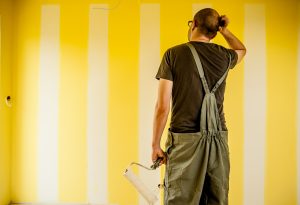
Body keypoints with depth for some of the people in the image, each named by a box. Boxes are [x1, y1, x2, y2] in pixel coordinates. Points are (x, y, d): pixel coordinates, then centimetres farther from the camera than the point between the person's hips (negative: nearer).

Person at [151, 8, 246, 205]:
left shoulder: (173, 54, -3)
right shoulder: (224, 56, 7)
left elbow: (162, 106, -6)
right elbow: (242, 50, 34)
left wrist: (155, 145, 0)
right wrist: (224, 30, 29)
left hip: (185, 140, -3)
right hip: (219, 139, 4)